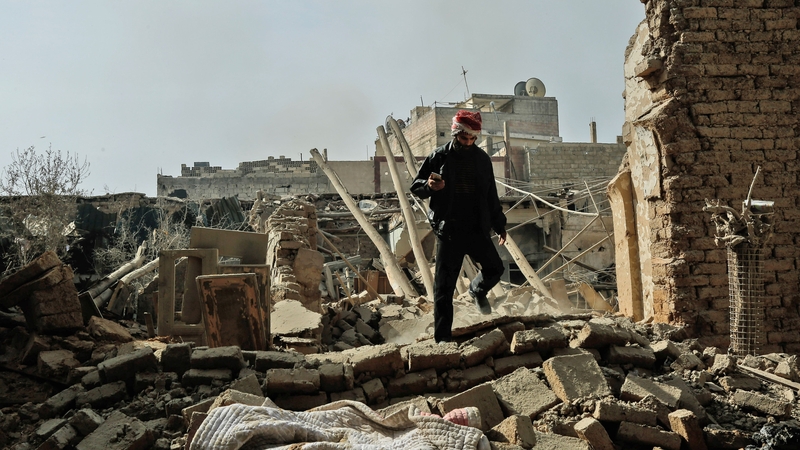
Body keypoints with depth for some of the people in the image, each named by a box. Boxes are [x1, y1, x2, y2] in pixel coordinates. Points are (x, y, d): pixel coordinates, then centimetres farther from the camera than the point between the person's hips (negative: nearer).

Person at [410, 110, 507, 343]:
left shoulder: (482, 159, 8)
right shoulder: (439, 157, -3)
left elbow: (491, 195, 16)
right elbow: (415, 186, -1)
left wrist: (499, 225, 16)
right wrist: (429, 186, -24)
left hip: (477, 229, 4)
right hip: (448, 230, -4)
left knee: (495, 268, 7)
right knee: (444, 286, -2)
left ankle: (477, 291, 41)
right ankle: (442, 337, 6)